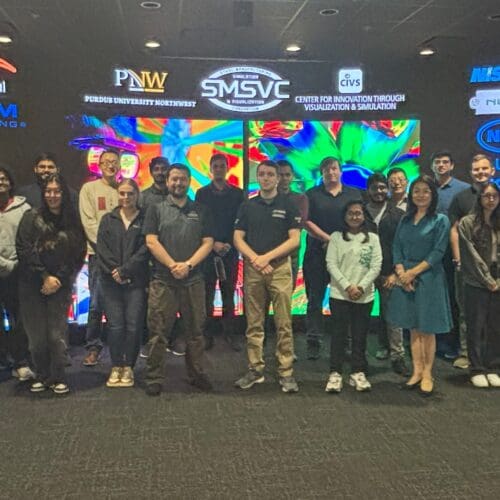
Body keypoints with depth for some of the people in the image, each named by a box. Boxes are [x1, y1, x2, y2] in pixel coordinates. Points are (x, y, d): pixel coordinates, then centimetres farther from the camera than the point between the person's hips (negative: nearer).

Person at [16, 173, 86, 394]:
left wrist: (59, 280, -7)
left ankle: (58, 377, 13)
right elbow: (24, 249, -5)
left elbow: (78, 255, 3)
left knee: (57, 335, -4)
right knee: (37, 336, 0)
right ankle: (42, 376, 19)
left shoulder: (73, 222, 6)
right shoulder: (31, 217, 2)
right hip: (32, 285, 0)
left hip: (60, 286, 1)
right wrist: (45, 276, -10)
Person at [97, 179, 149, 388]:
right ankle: (116, 367, 13)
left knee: (134, 325, -3)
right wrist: (114, 271, -9)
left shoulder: (145, 220, 5)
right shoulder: (108, 220, 13)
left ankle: (128, 367, 11)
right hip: (111, 281, 2)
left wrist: (125, 269, -12)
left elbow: (145, 249, -5)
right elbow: (102, 249, 5)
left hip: (136, 281, -1)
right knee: (115, 325, -2)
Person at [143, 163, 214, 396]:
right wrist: (173, 265, -11)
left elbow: (208, 243, 4)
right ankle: (154, 379, 10)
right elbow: (151, 241, -3)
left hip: (194, 280, 2)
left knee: (195, 330, 9)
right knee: (158, 332, 0)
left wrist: (188, 264, -10)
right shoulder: (156, 209, 7)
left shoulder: (200, 211, 12)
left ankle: (196, 374, 22)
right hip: (162, 280, -2)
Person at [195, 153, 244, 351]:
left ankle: (230, 333, 11)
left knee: (229, 294, 5)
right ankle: (208, 334, 8)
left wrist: (229, 244, -5)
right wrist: (213, 243, -7)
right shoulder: (202, 193, 6)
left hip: (230, 251, 1)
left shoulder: (237, 194, 7)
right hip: (208, 249, 0)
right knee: (207, 294, 1)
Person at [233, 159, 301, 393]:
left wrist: (267, 257, -11)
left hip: (280, 268, -2)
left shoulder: (288, 205, 5)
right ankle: (255, 369, 14)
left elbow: (295, 240, -2)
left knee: (284, 323, -4)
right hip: (252, 268, 2)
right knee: (254, 323, 5)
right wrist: (255, 259, -10)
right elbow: (238, 238, 6)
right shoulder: (247, 206, 12)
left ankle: (286, 372, 2)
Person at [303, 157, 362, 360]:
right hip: (317, 254, -1)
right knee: (315, 299, 1)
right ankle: (314, 341, 6)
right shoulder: (312, 194, 7)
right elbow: (307, 222, -2)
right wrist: (328, 239, -11)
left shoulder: (354, 194, 11)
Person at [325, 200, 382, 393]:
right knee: (338, 334, 1)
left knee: (360, 335, 7)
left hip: (365, 296, 1)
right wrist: (347, 286, -14)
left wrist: (361, 287, -12)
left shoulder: (372, 238, 7)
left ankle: (358, 373, 16)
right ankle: (335, 373, 6)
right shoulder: (336, 237, 4)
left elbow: (376, 266, 0)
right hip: (340, 294, -1)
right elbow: (331, 264, -4)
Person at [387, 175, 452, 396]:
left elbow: (438, 253, -9)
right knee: (413, 329, 9)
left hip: (429, 279, -4)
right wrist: (401, 273, -9)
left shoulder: (440, 220, -2)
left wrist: (413, 272, -13)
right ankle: (417, 372, 18)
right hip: (406, 279, 4)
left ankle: (427, 375, 12)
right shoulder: (405, 220, 11)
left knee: (427, 329, 2)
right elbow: (397, 248, 7)